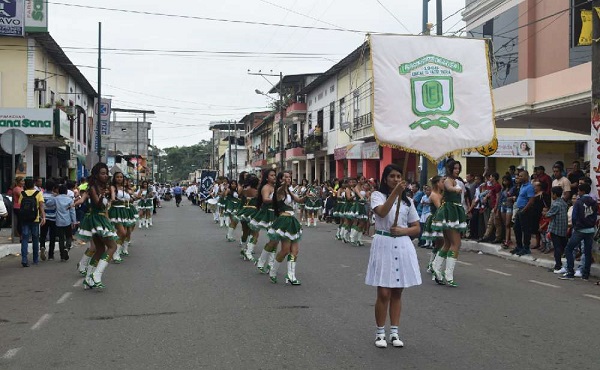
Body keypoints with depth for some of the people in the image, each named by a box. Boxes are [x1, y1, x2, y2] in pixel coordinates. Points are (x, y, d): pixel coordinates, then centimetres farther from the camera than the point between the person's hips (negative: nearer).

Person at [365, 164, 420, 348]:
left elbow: (417, 228, 10)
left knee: (397, 292, 9)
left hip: (403, 245, 4)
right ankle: (380, 333, 10)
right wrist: (395, 192, -28)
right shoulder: (377, 195, 1)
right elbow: (382, 212, -22)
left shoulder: (407, 201, 11)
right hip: (384, 245, -4)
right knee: (383, 293, -3)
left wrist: (403, 231, -9)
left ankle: (394, 332, 17)